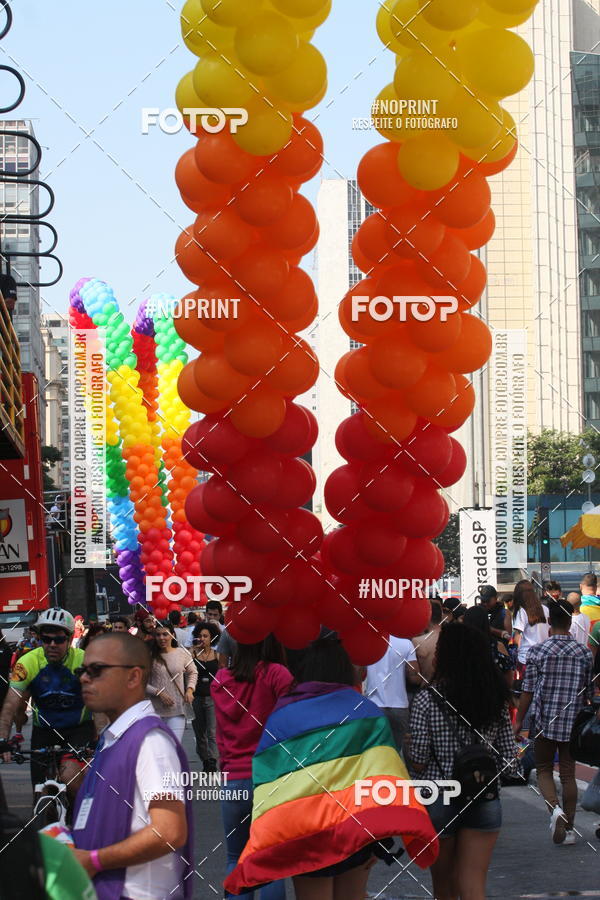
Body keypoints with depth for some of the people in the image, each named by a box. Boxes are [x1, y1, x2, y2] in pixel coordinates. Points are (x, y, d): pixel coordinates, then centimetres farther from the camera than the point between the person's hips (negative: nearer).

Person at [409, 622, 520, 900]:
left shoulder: (427, 700, -12)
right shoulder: (496, 700, 0)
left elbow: (418, 762, -13)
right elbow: (510, 759, 2)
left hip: (438, 801, -2)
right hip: (485, 801, 2)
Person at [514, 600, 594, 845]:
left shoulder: (537, 651, -7)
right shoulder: (584, 653, 0)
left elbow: (528, 690, -5)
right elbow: (589, 692, 5)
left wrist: (518, 721, 4)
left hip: (544, 721, -2)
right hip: (573, 722, 2)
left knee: (544, 770, 11)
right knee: (568, 774, 9)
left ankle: (555, 809, -15)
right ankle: (568, 828, 11)